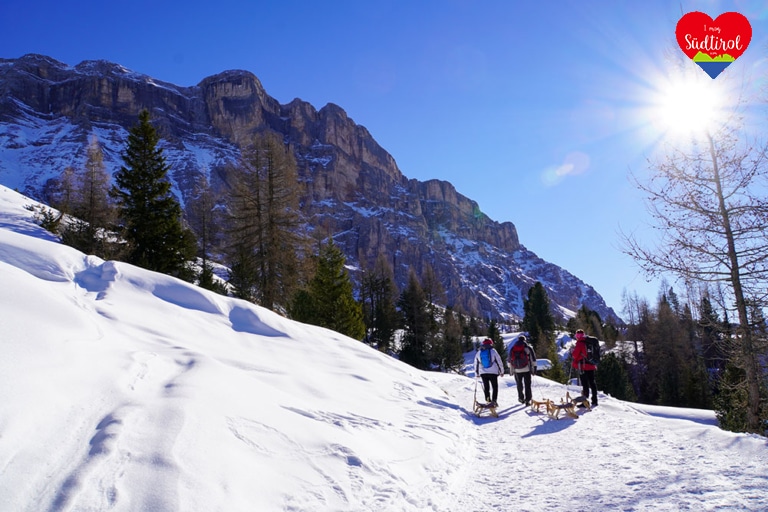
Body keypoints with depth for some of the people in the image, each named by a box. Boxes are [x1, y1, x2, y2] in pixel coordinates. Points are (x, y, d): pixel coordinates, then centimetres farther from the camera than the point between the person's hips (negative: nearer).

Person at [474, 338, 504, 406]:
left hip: (483, 373, 3)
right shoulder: (493, 351, -4)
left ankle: (488, 400, 7)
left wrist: (476, 373, 24)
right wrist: (502, 371, 8)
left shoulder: (479, 352, 8)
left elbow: (476, 364, 14)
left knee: (486, 387, 12)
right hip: (493, 372, -3)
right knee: (495, 387, 5)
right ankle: (494, 400, -4)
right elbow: (499, 361, -1)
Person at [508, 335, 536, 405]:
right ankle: (528, 400, -3)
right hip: (527, 369, -2)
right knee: (527, 385, 3)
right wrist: (534, 369, 1)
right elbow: (533, 359, -3)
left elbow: (510, 360, 13)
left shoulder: (512, 349, 9)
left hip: (517, 370, 3)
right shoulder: (528, 348, -1)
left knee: (519, 385, 17)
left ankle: (521, 398, 26)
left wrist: (511, 369, 19)